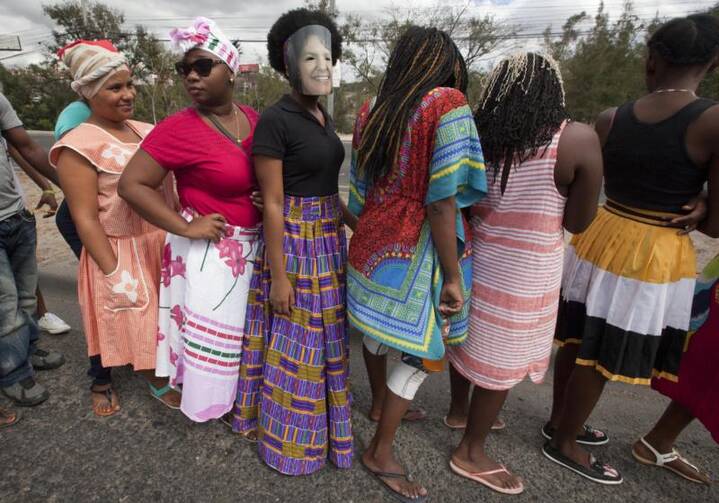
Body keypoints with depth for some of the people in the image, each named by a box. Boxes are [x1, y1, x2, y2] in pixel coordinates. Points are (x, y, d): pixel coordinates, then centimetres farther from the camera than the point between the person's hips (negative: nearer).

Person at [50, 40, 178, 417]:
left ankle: (158, 378, 40)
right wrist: (114, 272, -18)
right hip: (117, 250, -5)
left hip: (160, 243, 6)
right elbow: (85, 219, -16)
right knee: (113, 320, 12)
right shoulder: (79, 145, -15)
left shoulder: (146, 131, 5)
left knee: (156, 316, 17)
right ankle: (101, 383, 41)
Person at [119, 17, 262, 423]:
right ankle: (211, 400, 36)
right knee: (210, 334, 9)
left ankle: (242, 394, 48)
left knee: (245, 327, 22)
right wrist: (184, 227, -18)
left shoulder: (254, 119, 0)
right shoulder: (180, 128, -17)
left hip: (252, 245, 6)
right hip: (209, 251, -6)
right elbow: (132, 184, -14)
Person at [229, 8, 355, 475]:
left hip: (329, 239, 8)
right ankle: (289, 434, 32)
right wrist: (279, 276, -16)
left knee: (324, 336, 20)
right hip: (294, 241, -8)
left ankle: (318, 417, 44)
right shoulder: (275, 120, -16)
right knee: (295, 343, 7)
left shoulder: (323, 116, 9)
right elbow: (272, 204, -17)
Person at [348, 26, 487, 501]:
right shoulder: (447, 103, -13)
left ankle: (384, 406, 47)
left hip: (376, 240, 8)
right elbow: (441, 201, -20)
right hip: (418, 249, -7)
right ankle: (380, 452, 23)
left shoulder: (372, 111, 5)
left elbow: (361, 191, 10)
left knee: (378, 330, 22)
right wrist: (453, 275, -14)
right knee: (421, 350, 8)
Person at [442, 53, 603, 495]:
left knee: (469, 340, 24)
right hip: (523, 275, -5)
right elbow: (578, 222, -7)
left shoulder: (477, 135, -3)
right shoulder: (580, 140, -14)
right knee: (500, 361, 12)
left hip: (473, 259, 5)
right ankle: (470, 454, 32)